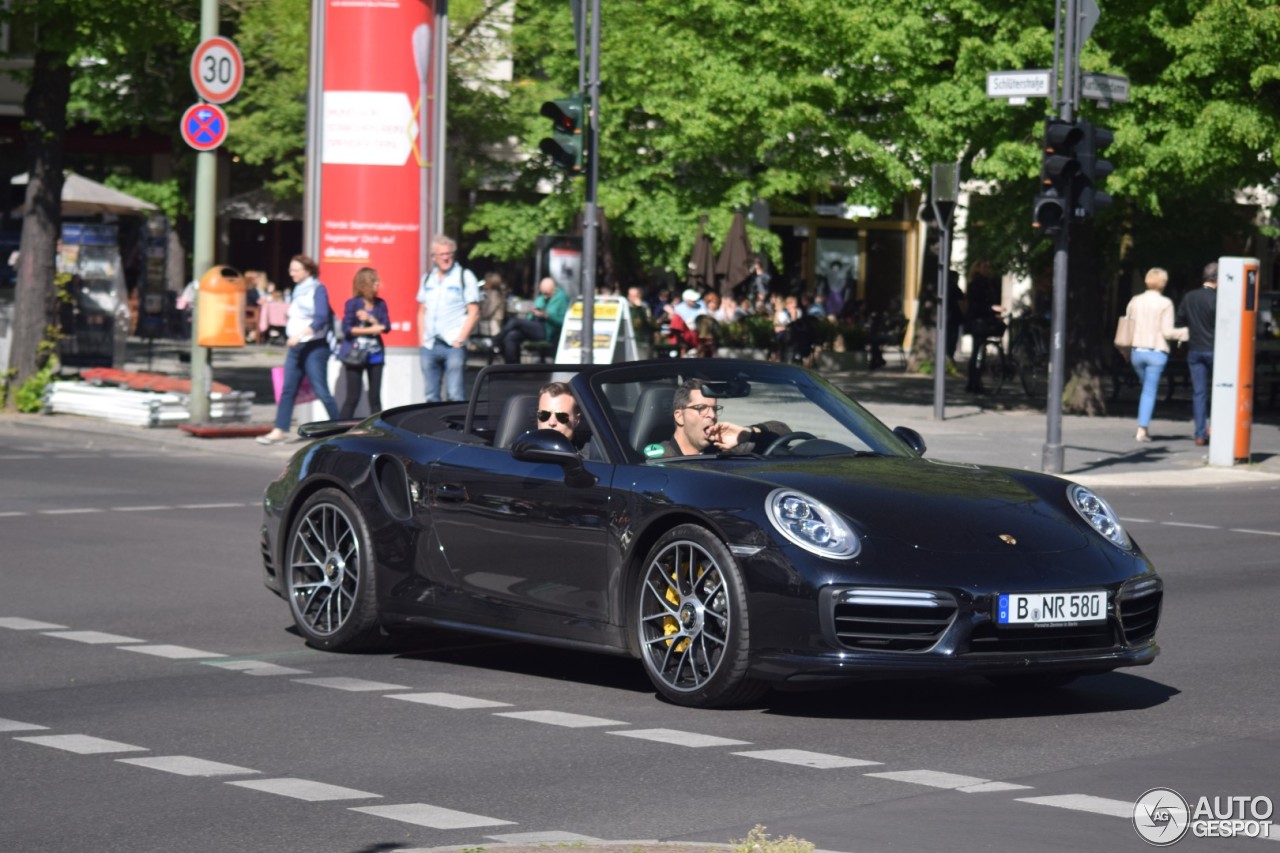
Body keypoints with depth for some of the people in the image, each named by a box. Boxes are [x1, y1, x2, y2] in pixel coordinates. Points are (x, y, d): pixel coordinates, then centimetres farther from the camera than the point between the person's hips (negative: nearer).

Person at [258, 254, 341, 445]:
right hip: (295, 347, 8)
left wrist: (300, 334, -27)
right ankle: (279, 431, 3)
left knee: (321, 391, -6)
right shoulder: (298, 291, 15)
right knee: (287, 390, 3)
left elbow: (321, 318, -19)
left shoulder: (318, 289, -8)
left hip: (314, 347, -8)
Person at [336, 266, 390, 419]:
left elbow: (386, 326, 0)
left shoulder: (380, 304, 8)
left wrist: (370, 319, -14)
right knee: (352, 397, -4)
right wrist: (370, 330, -12)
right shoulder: (353, 304, -5)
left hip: (375, 354, 4)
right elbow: (347, 329, -11)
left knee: (375, 397, 6)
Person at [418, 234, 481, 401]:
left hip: (453, 345, -5)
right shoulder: (427, 279, 16)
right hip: (429, 346, 5)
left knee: (455, 395, -11)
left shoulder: (465, 276, 0)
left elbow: (474, 312, -4)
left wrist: (460, 339, -11)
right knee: (431, 396, 8)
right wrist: (422, 339, 9)